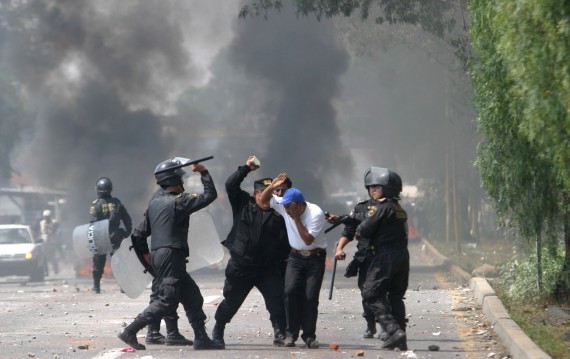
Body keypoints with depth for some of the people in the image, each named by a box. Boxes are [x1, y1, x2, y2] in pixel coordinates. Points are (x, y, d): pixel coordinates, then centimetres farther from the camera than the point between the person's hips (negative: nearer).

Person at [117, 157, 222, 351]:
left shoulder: (154, 201, 14)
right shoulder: (177, 201, -10)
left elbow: (139, 233, 15)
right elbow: (209, 195, -8)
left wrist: (145, 253, 25)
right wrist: (203, 172, 1)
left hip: (157, 255, 10)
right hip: (171, 256, -10)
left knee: (192, 296, 12)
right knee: (167, 301, -9)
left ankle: (201, 339, 10)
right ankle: (130, 331, -12)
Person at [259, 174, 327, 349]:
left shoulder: (315, 213, -22)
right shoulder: (285, 206, -8)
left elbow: (308, 239, -25)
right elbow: (263, 201, -1)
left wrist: (296, 218, -26)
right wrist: (272, 186, -18)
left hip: (315, 257, -4)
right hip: (295, 257, 4)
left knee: (310, 297, -7)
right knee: (291, 292, -13)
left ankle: (309, 335, 5)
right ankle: (291, 333, -5)